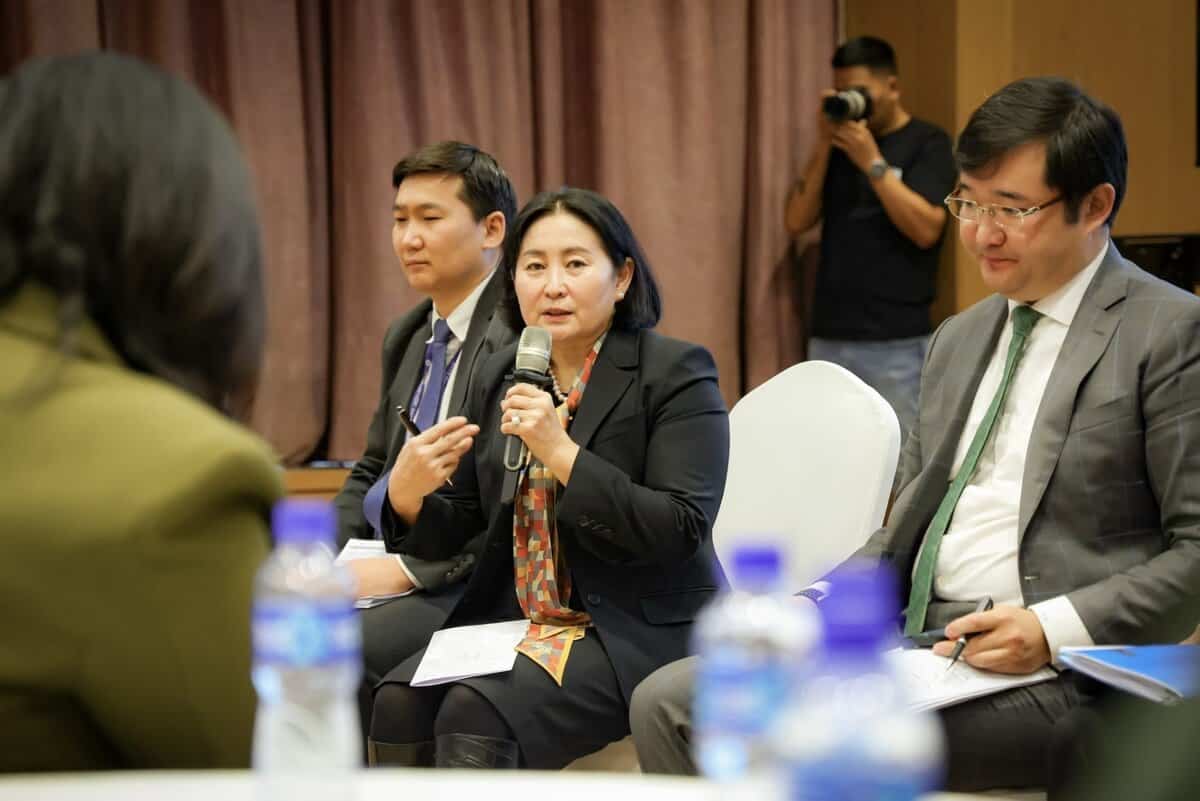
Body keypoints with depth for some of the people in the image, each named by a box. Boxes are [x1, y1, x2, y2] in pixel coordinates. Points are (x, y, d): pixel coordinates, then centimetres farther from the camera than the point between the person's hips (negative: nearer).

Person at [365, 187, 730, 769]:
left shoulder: (676, 373, -7)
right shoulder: (500, 378, 10)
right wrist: (409, 497, -11)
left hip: (640, 630, -5)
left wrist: (561, 453, -23)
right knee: (400, 701, -22)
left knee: (476, 714, -28)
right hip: (513, 618, 5)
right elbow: (455, 529, 13)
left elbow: (681, 530, -16)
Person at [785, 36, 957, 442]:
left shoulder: (927, 143, -1)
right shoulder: (839, 145, 14)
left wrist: (872, 161, -15)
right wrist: (823, 145, -4)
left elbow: (926, 230, -14)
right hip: (829, 337, 5)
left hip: (896, 342, -5)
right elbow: (797, 221, 5)